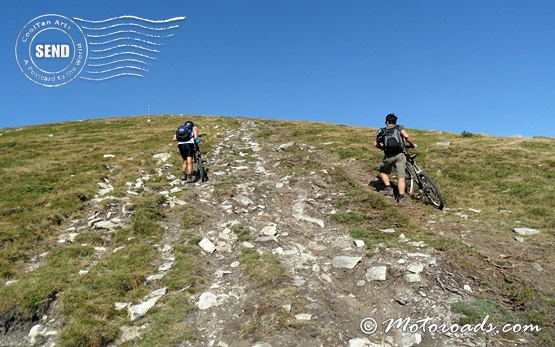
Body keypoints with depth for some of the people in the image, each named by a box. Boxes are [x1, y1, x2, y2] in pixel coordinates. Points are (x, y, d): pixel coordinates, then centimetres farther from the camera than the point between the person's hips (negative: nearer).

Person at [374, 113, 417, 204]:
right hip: (400, 155, -1)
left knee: (382, 171, 24)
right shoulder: (400, 127, 13)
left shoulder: (382, 130, 18)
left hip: (389, 156, 1)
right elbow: (406, 136, -5)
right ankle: (401, 197, -12)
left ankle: (388, 188, 8)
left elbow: (376, 144, 13)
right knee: (401, 176, -2)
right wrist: (412, 144, 10)